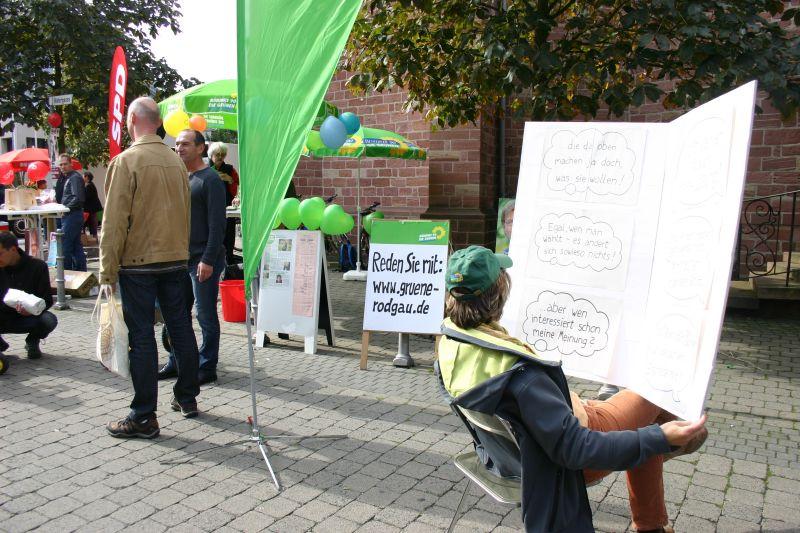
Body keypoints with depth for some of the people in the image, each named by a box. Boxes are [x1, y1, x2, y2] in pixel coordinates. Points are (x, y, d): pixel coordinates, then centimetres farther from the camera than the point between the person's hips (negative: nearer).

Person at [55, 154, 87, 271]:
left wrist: (65, 208, -14)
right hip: (70, 216, 10)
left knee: (65, 246, -8)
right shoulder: (65, 178, 18)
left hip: (72, 215, -10)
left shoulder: (75, 177, -11)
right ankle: (81, 271, 17)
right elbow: (59, 197, 15)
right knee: (76, 246, 12)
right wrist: (59, 179, 5)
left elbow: (78, 198, -21)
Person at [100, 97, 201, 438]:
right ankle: (187, 397, 26)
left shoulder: (126, 160, -10)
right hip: (175, 259, 6)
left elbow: (114, 221, -13)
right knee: (181, 328, 13)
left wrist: (107, 270, -9)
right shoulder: (175, 160, 7)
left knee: (141, 337, 0)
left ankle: (144, 417, 6)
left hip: (138, 261, -6)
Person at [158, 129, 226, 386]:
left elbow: (217, 223, -15)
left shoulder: (210, 179, -9)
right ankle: (176, 362, 25)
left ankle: (207, 367, 11)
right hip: (181, 257, 8)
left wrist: (208, 259, -19)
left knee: (206, 315, 0)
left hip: (203, 259, -8)